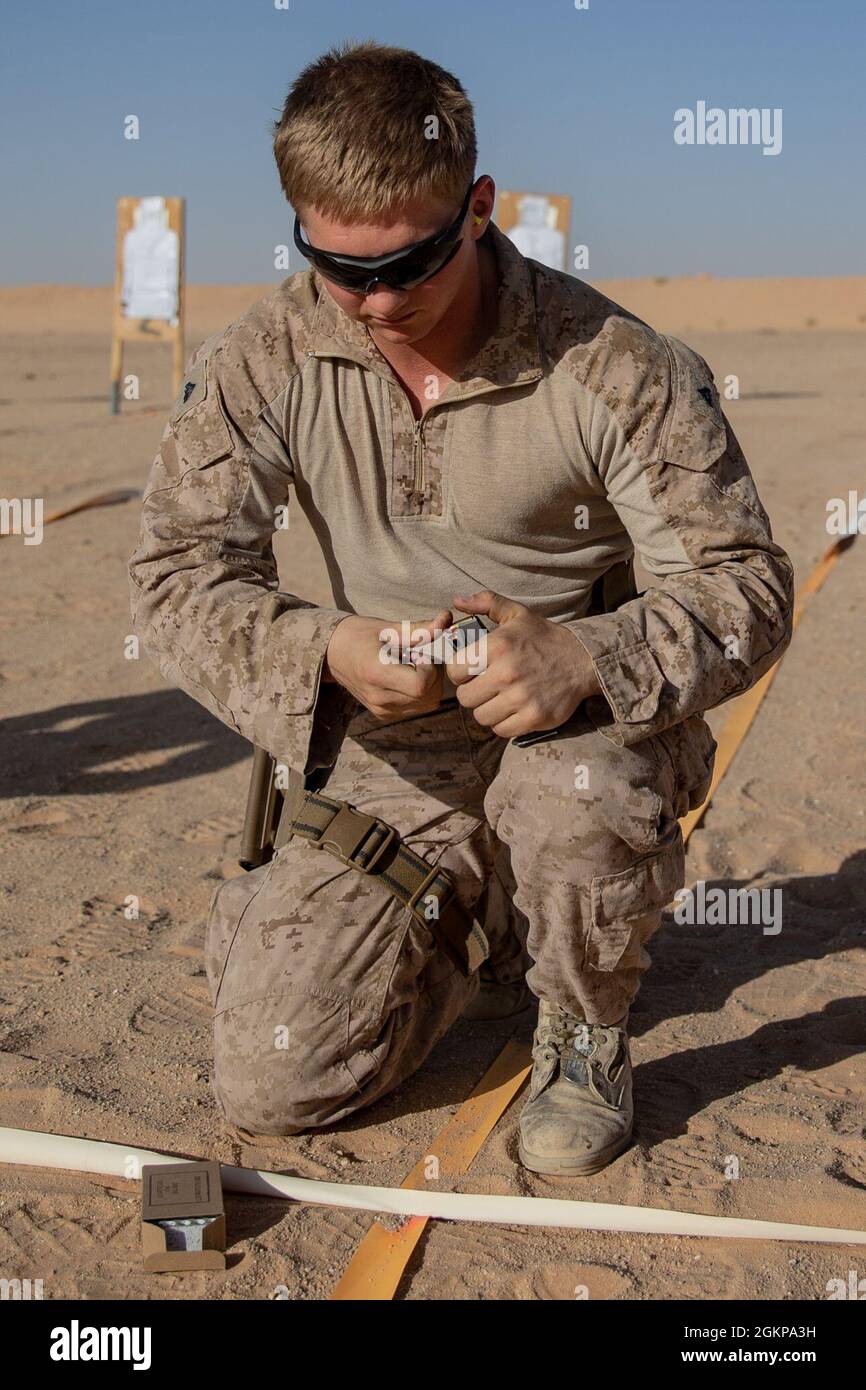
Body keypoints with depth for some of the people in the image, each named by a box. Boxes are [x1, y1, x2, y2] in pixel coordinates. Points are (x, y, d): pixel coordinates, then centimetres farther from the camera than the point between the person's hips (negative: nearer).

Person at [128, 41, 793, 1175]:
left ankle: (586, 1038, -4)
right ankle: (475, 937, 24)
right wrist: (323, 649, -30)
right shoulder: (263, 362, -9)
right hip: (392, 761, 3)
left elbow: (744, 586, -16)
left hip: (580, 727, -2)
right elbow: (179, 571, -9)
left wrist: (587, 658, -37)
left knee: (580, 790, -41)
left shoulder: (616, 367, -17)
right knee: (271, 1083, -8)